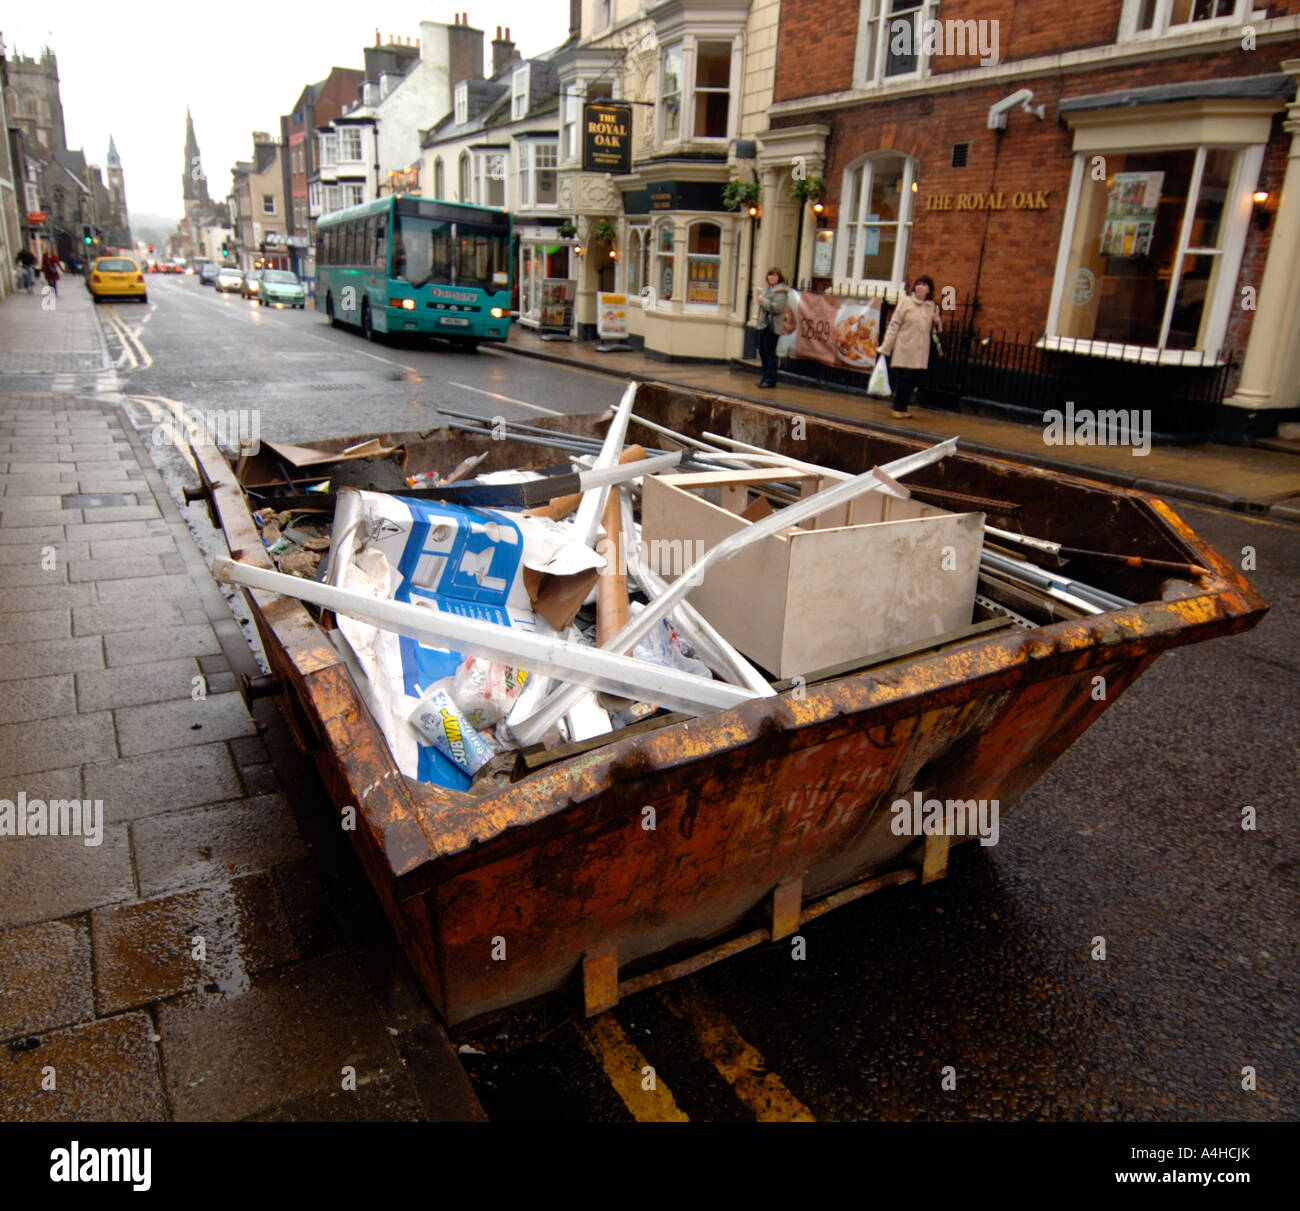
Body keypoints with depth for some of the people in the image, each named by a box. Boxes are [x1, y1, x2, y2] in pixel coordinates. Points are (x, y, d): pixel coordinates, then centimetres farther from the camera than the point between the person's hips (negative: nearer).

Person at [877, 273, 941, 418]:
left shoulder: (932, 306, 13)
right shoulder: (905, 301, 0)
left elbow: (934, 329, 23)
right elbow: (894, 324, -2)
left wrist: (937, 323, -2)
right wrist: (885, 347, -8)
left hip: (921, 352, 4)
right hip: (904, 348, -4)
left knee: (915, 380, 4)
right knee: (902, 379, -5)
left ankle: (903, 408, 18)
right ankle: (898, 408, 9)